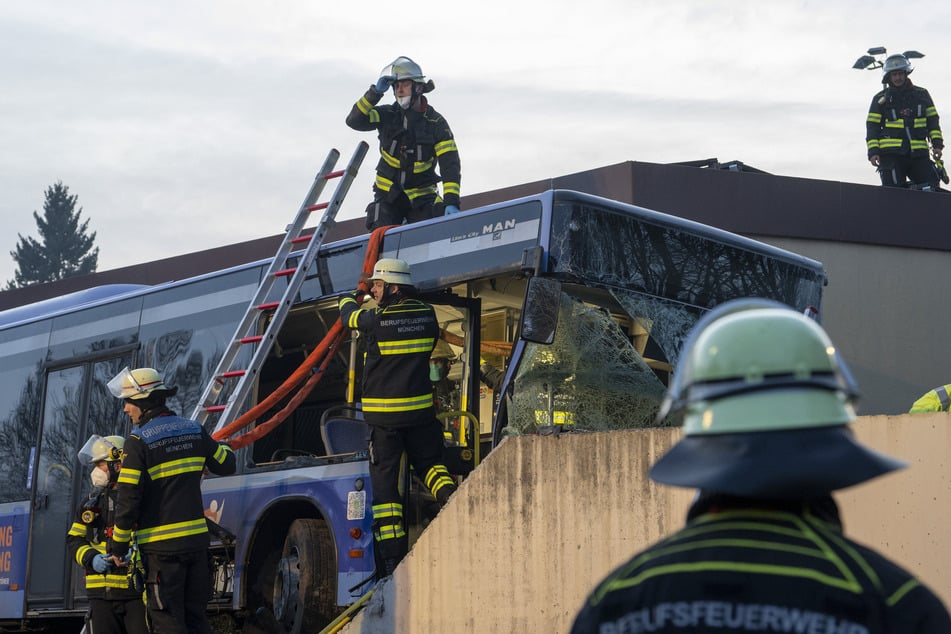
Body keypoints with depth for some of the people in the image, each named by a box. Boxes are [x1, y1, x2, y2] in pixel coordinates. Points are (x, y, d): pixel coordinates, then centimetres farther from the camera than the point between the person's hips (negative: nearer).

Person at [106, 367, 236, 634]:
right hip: (197, 539, 6)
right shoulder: (194, 430, 6)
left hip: (161, 545, -6)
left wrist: (118, 545, -4)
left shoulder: (138, 442, -12)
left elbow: (128, 500, -14)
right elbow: (226, 465, 17)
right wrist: (222, 446, 40)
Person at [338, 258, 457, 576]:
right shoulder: (427, 314, 1)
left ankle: (393, 558, -1)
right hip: (421, 411, 4)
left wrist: (350, 299, 34)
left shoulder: (376, 320, -13)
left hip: (384, 416, -4)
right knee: (429, 463, 24)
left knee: (384, 481, 2)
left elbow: (348, 314, 9)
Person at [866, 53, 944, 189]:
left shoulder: (921, 95, 16)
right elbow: (872, 126, 7)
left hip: (918, 154, 2)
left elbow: (932, 120, 17)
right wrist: (873, 151, -4)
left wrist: (937, 144, 4)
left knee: (931, 188, -11)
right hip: (891, 154, -2)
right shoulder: (880, 99, 11)